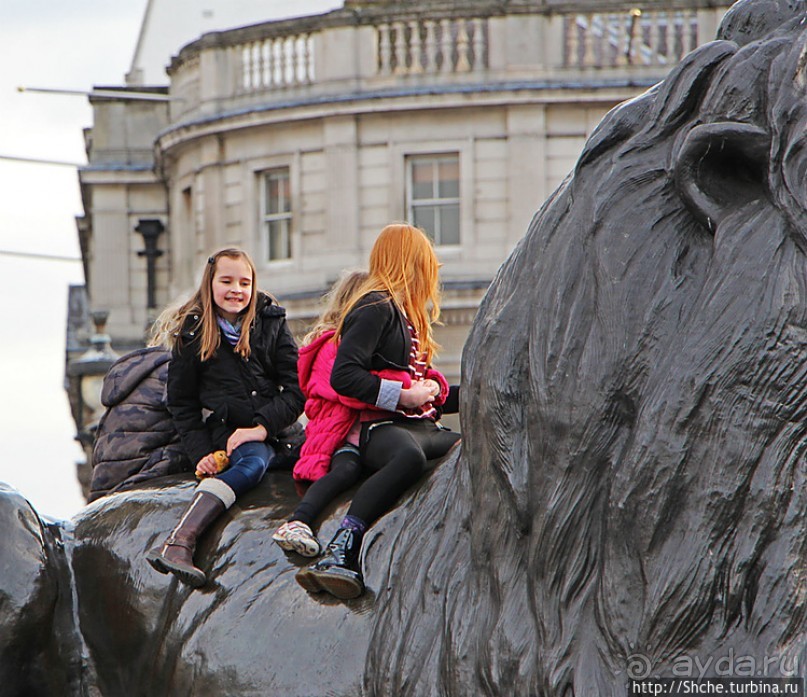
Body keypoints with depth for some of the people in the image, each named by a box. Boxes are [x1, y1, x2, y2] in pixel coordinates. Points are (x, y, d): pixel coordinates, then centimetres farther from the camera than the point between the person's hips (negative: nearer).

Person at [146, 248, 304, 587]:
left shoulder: (271, 324, 11)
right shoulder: (192, 333, 9)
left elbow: (296, 388, 3)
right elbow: (181, 403, 11)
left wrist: (263, 427, -14)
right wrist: (201, 453, -4)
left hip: (273, 430, 3)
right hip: (224, 429, -3)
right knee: (252, 461, -37)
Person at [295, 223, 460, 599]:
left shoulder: (406, 313, 29)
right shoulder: (376, 308, -2)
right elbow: (344, 377, -15)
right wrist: (405, 395, -13)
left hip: (422, 427, 10)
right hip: (378, 428, -10)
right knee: (410, 456, -43)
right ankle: (340, 552, -50)